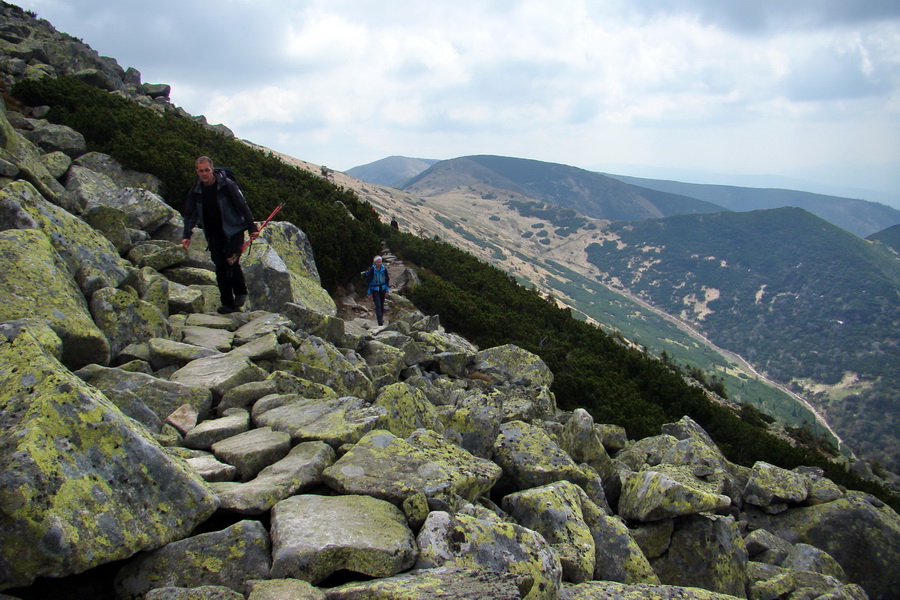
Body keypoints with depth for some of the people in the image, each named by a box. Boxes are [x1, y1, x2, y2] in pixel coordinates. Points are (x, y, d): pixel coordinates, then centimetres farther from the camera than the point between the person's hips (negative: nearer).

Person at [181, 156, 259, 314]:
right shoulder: (196, 191, 2)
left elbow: (243, 206, -7)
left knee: (231, 261, -20)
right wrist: (187, 235, -3)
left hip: (233, 231, -4)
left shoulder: (227, 185, -10)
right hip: (214, 234, 5)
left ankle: (241, 293, 4)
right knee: (220, 267, 1)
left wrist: (252, 228, -8)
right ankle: (228, 303, 7)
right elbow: (190, 214, 8)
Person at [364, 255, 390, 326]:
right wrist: (368, 292, -4)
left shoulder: (384, 269, -3)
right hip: (375, 289, -3)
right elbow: (368, 280, -5)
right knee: (378, 305, -12)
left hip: (382, 289, 3)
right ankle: (380, 321, -14)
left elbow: (387, 279, 5)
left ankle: (381, 317, 33)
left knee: (382, 304, 13)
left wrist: (387, 290, 1)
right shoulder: (372, 270, -12)